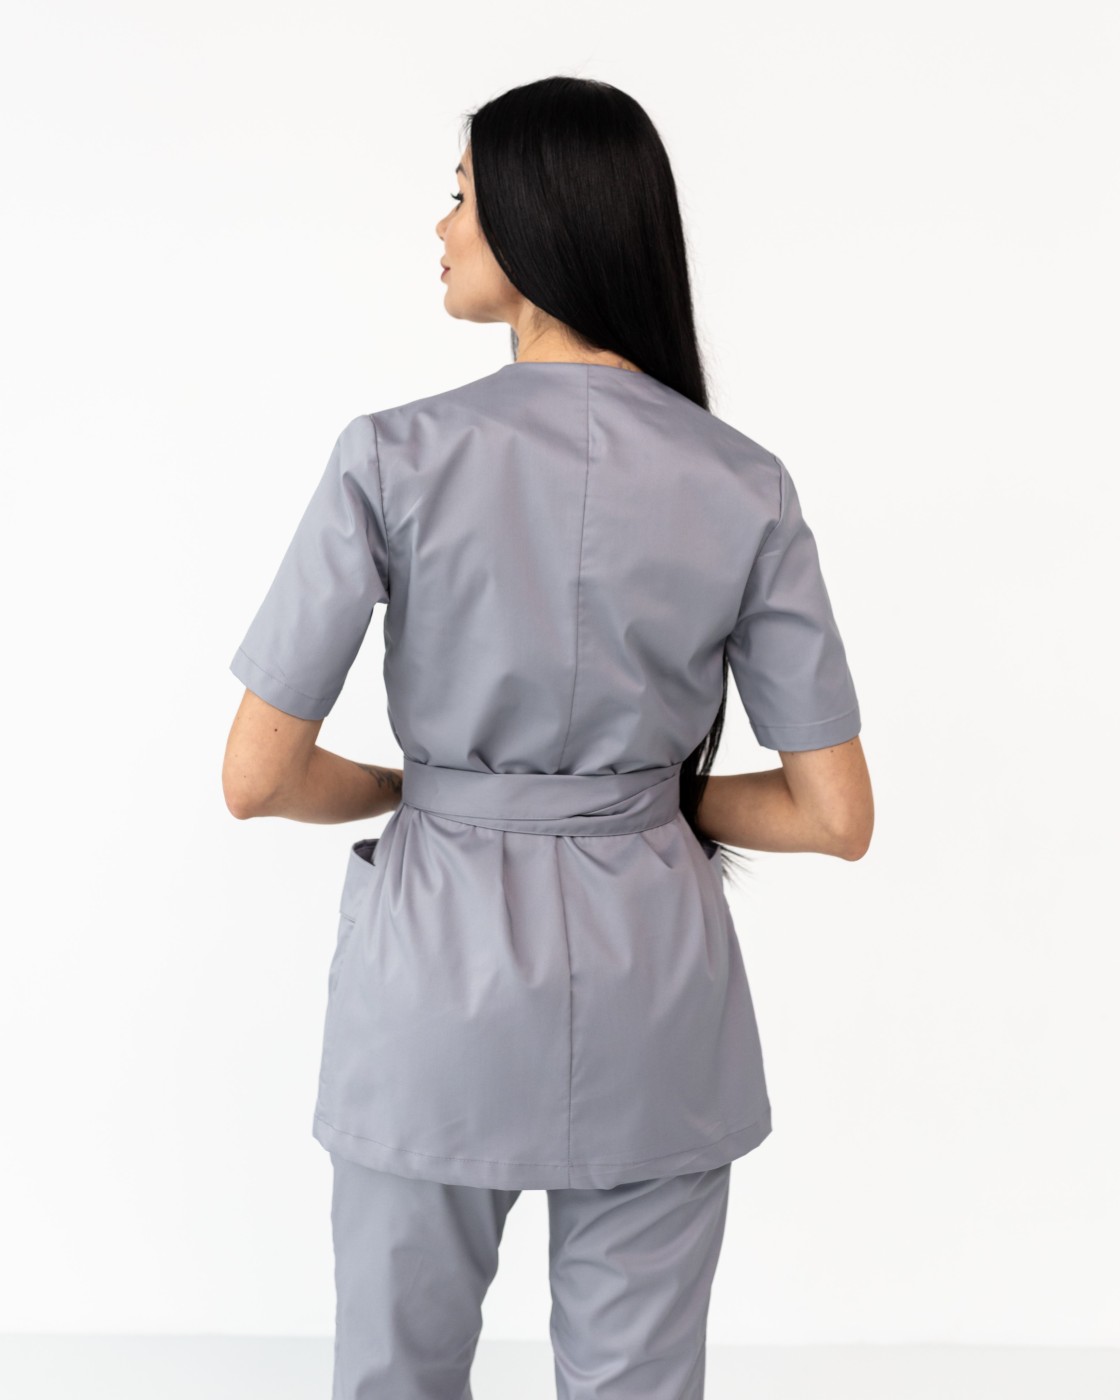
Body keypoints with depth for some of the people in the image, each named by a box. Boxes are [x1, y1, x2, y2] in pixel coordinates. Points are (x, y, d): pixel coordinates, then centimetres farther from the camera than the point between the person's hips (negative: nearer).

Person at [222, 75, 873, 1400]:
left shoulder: (395, 458, -15)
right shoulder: (744, 485, -8)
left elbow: (259, 777, -13)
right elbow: (837, 815, -7)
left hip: (440, 968, -1)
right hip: (650, 987, 2)